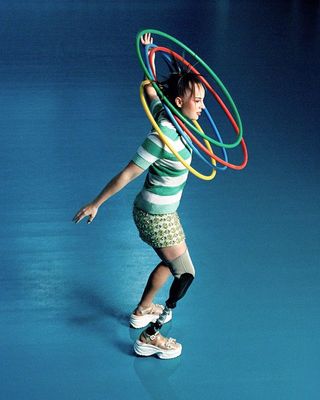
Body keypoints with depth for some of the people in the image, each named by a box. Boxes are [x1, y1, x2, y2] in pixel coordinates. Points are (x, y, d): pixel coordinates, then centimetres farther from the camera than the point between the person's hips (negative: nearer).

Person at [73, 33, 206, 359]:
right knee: (186, 274, 2)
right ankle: (149, 338, 9)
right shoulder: (163, 137, -31)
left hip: (160, 212, 9)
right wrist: (95, 205, -18)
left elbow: (149, 87, 16)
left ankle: (142, 311, 48)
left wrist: (148, 53, 14)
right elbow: (127, 175, -25)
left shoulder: (163, 113, -7)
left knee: (170, 263, 28)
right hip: (157, 218, -9)